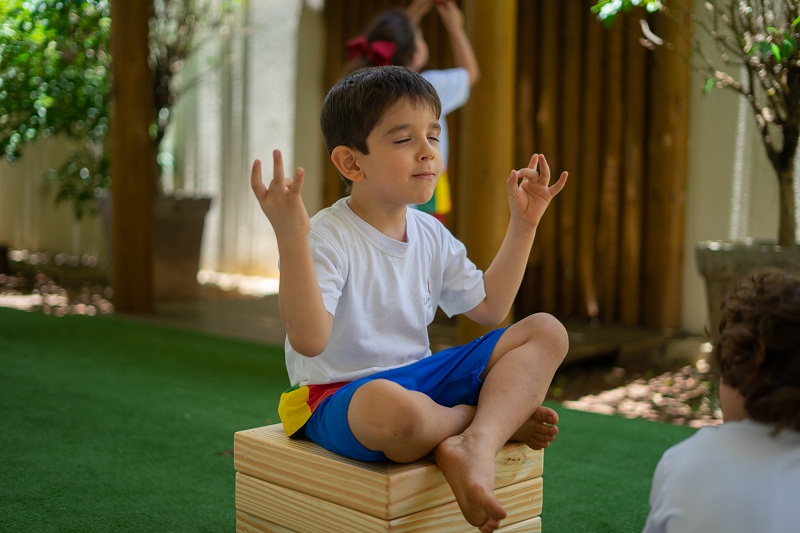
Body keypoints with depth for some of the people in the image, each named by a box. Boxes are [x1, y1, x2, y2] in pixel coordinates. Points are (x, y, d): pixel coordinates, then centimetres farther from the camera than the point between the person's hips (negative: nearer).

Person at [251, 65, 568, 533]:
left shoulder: (431, 234, 8)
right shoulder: (329, 238, -18)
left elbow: (488, 307, 16)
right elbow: (309, 341, -30)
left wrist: (523, 223, 13)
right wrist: (291, 240, -40)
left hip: (420, 377, 8)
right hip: (340, 396, -8)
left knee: (546, 331, -2)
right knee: (390, 408, -46)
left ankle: (476, 443, -27)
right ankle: (501, 416, -12)